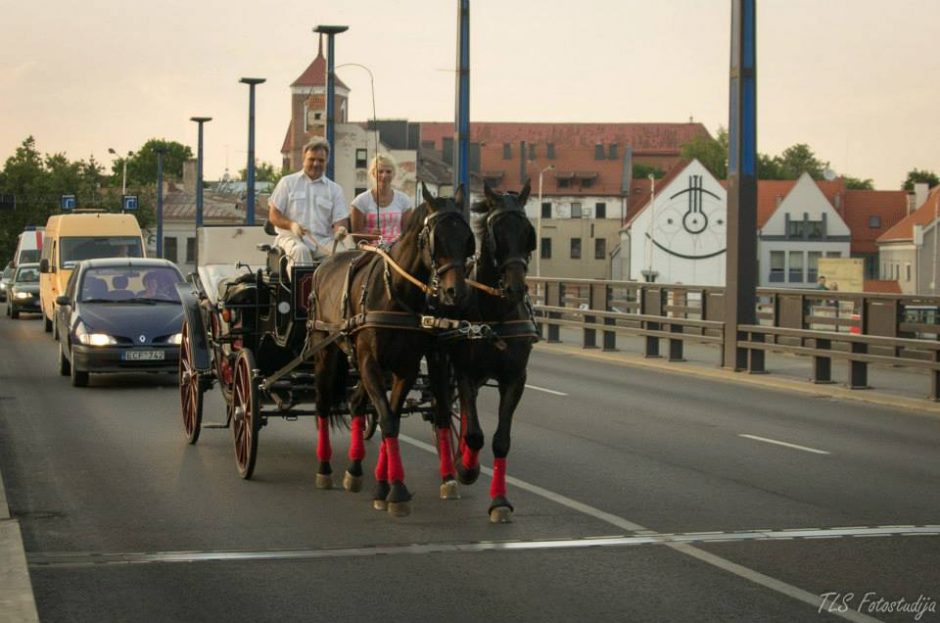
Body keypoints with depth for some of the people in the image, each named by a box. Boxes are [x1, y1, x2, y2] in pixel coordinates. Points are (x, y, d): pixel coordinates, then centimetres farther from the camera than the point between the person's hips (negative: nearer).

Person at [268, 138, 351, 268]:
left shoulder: (334, 189, 17)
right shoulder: (288, 182, 13)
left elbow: (340, 219, 9)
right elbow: (273, 215, 8)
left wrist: (340, 230, -17)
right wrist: (291, 225, -14)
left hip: (323, 239, 1)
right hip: (293, 237, -1)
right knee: (300, 250, -37)